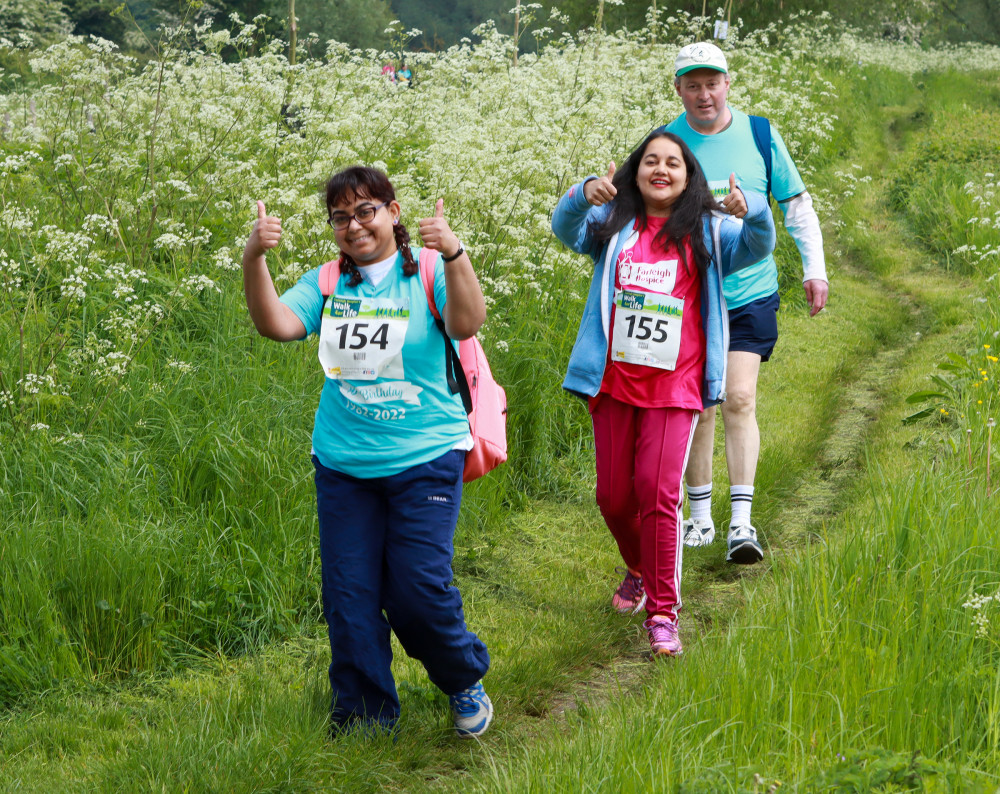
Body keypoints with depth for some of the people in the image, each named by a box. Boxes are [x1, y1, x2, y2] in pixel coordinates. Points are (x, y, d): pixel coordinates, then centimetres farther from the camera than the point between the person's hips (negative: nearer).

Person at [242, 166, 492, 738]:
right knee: (349, 594, 5)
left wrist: (454, 255, -35)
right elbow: (277, 325, -10)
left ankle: (466, 682, 21)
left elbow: (467, 324, -21)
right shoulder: (325, 283, 5)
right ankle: (364, 715, 20)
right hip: (343, 464, 4)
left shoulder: (428, 271, -3)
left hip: (424, 460, -4)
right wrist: (254, 261, -25)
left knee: (419, 592, -7)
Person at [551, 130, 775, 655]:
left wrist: (752, 210, -30)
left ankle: (663, 613, -7)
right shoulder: (613, 224, 8)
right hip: (614, 381, 2)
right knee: (613, 495, 9)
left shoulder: (705, 233, 7)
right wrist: (584, 194, -32)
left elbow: (758, 248, -8)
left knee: (658, 491, -13)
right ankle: (639, 571, 39)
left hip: (674, 386, -2)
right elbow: (566, 229, -10)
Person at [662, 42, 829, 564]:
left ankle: (742, 522, -8)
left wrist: (814, 268, 5)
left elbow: (796, 204, 10)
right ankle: (700, 518, 18)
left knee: (739, 400, -10)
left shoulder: (759, 135, 1)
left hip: (750, 293, -1)